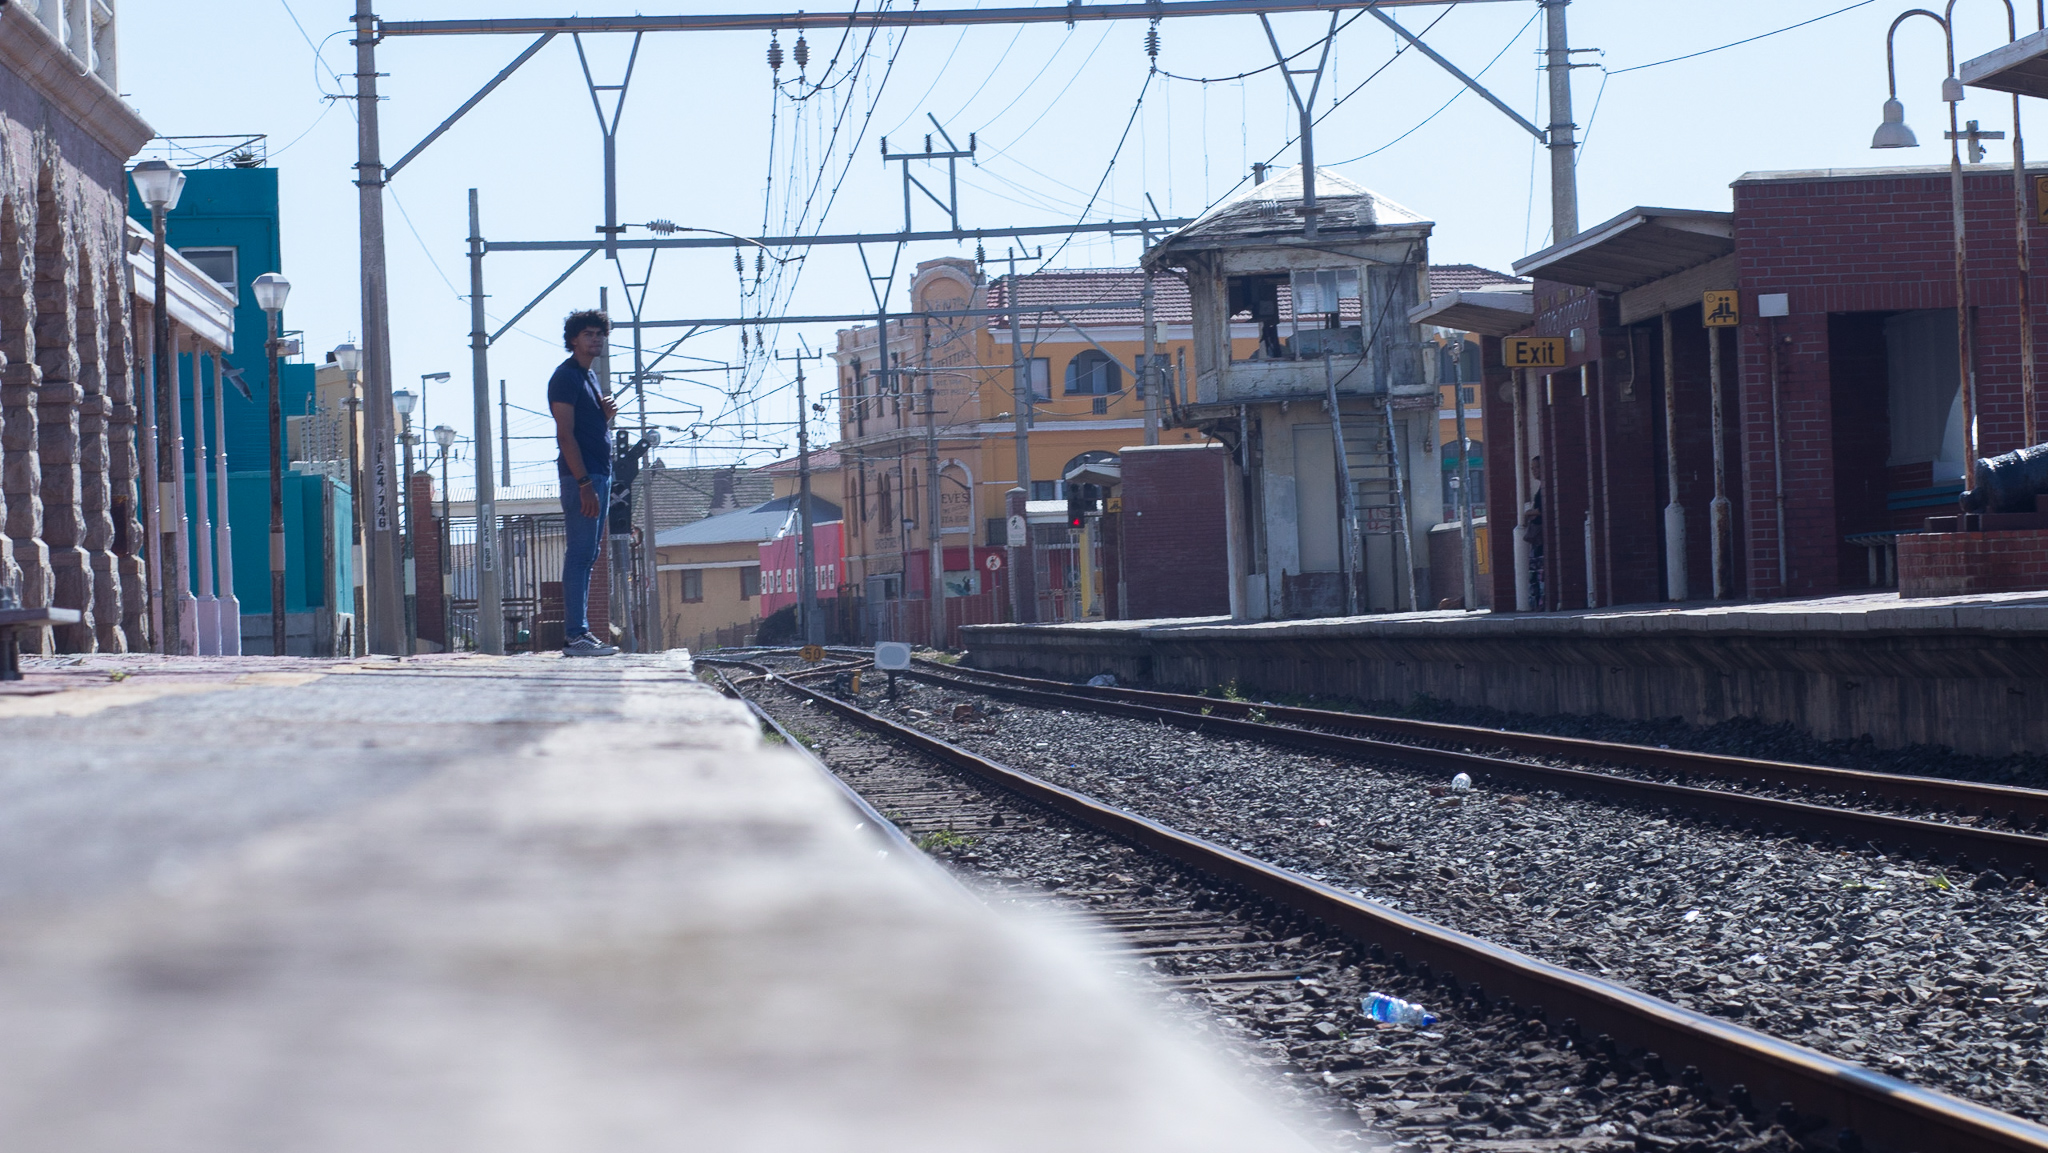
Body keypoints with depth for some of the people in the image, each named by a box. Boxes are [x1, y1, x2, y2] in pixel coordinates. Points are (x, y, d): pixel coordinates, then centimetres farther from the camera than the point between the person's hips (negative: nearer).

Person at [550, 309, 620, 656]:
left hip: (598, 475, 10)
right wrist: (584, 483, -22)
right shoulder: (566, 377, -9)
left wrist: (606, 415, 4)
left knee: (587, 557, 9)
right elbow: (565, 434, -16)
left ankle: (580, 633, 11)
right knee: (580, 555, -12)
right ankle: (575, 636, -14)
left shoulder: (590, 377, 20)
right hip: (580, 476, -10)